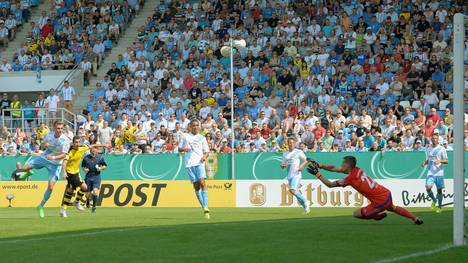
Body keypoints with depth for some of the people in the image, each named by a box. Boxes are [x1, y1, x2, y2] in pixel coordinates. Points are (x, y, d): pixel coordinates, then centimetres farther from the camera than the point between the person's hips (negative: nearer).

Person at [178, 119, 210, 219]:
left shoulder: (202, 138, 12)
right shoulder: (185, 136, 13)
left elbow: (206, 151, 13)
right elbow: (179, 149, 16)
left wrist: (205, 156, -9)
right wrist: (184, 149, -7)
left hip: (199, 162, -1)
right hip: (189, 163, 1)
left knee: (202, 182, -17)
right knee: (196, 185, 1)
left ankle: (205, 206, -20)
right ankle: (203, 206, 10)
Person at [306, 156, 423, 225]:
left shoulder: (350, 178, -19)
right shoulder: (357, 170, 1)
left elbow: (330, 184, -10)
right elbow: (334, 168, 7)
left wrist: (317, 173, -6)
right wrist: (318, 165, 1)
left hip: (380, 202, -8)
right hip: (386, 193, 8)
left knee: (357, 214, 3)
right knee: (392, 208, 39)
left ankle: (379, 216, 18)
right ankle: (415, 219, 44)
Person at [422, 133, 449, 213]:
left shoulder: (442, 149, -3)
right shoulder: (428, 149, 10)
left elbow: (447, 161, -3)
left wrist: (440, 161, -23)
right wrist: (425, 163, 4)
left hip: (439, 173, -3)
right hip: (430, 173, 3)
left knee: (439, 190, 2)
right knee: (428, 188, -15)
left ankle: (439, 206, 18)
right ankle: (434, 200, 13)